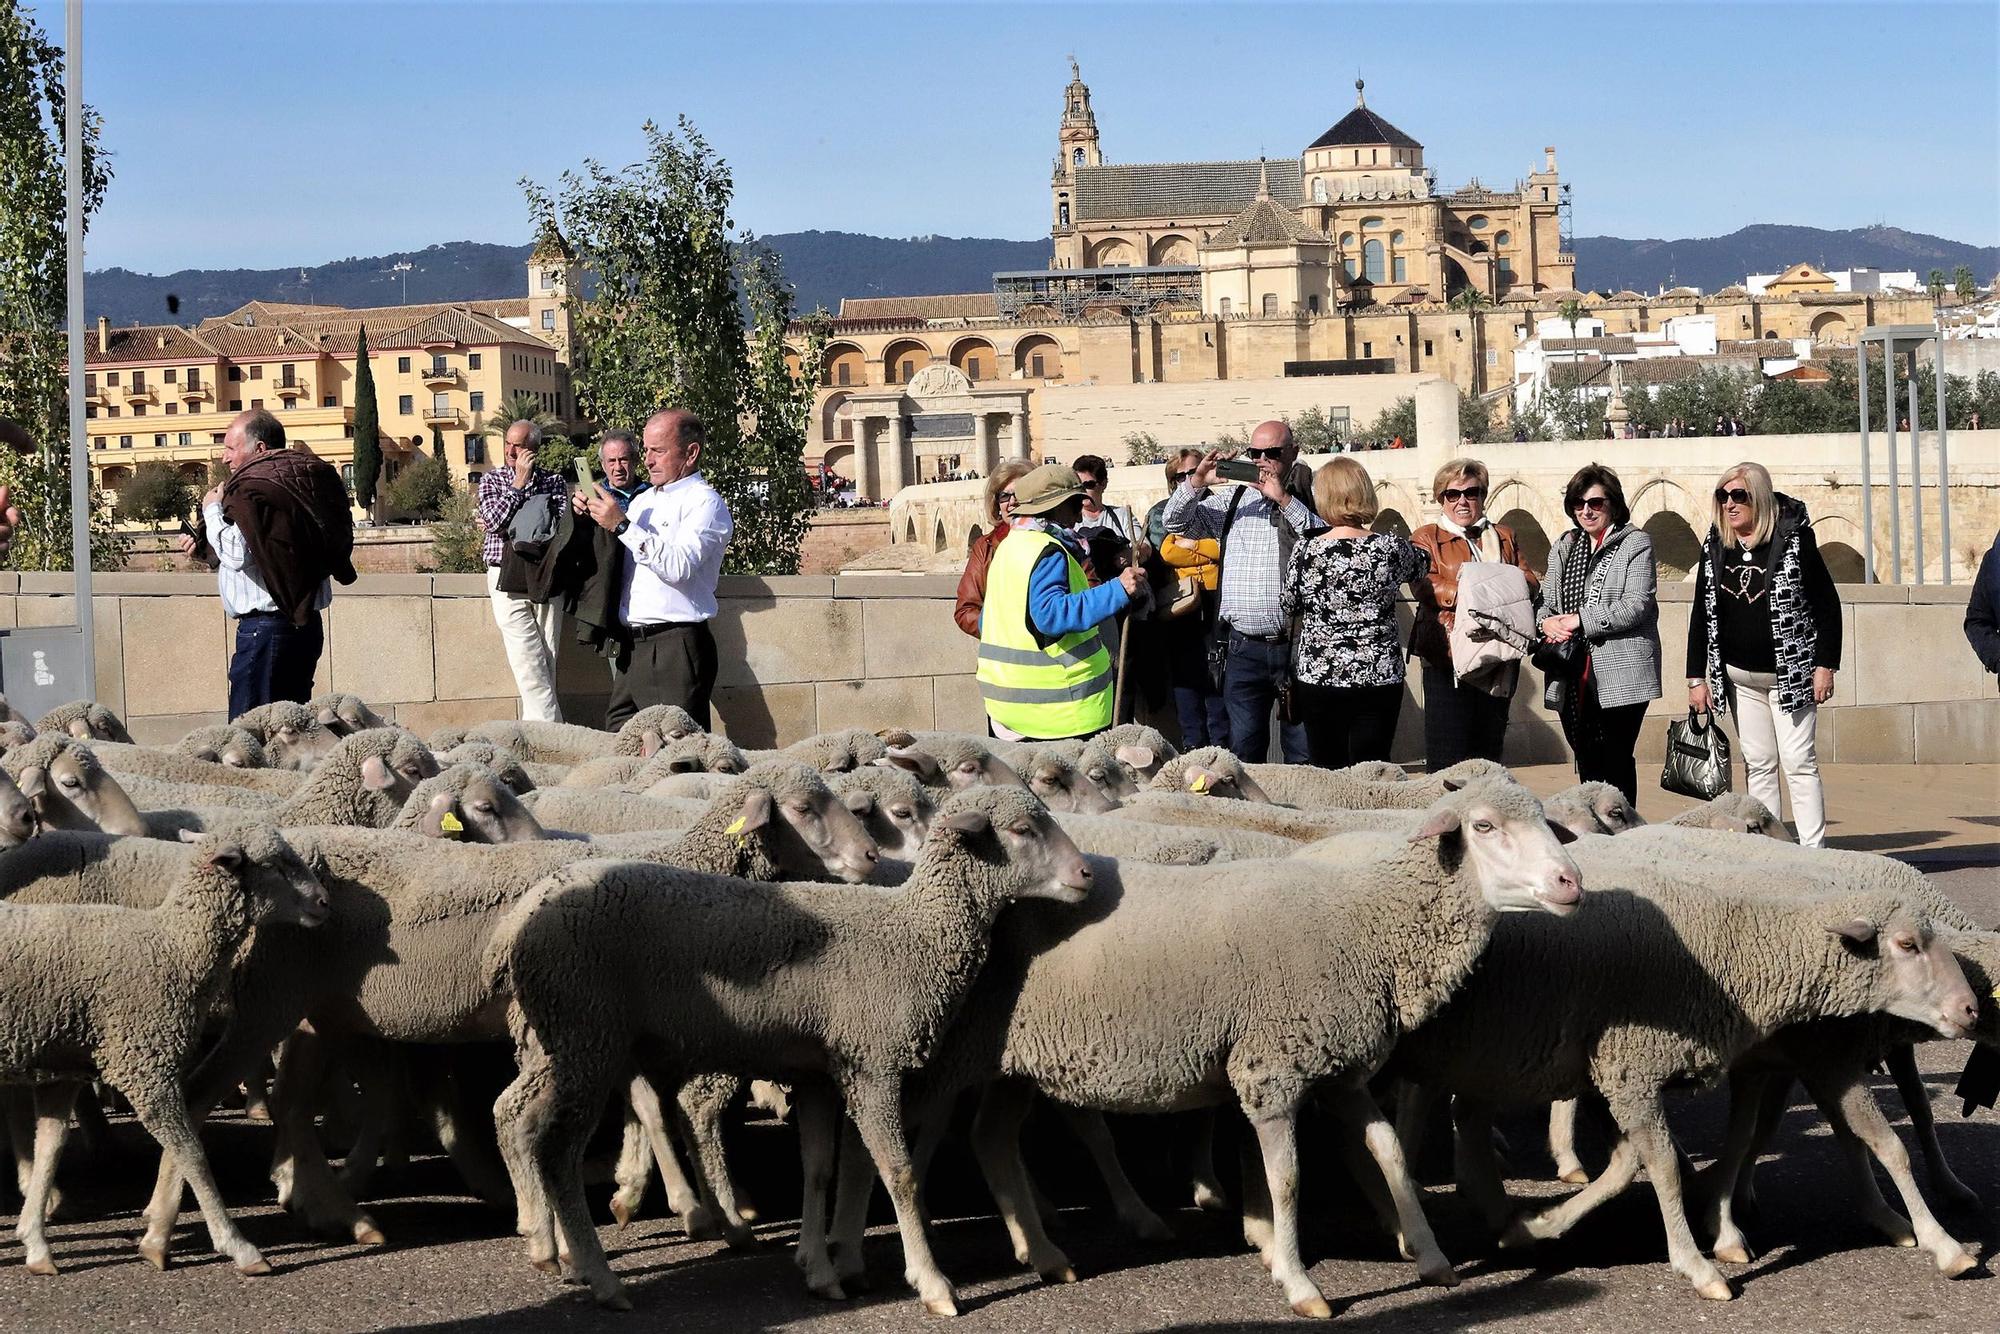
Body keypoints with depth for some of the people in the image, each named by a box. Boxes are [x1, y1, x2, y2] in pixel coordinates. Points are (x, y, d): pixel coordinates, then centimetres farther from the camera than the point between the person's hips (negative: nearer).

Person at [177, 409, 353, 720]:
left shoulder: (253, 491, -13)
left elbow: (237, 554, -22)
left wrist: (213, 510, -7)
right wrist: (204, 547, 16)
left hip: (267, 627, -10)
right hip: (304, 624, 10)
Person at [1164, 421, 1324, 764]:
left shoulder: (1307, 503, 3)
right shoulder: (1233, 503, 13)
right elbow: (1176, 523, 11)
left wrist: (1284, 499, -16)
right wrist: (1197, 482, -5)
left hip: (1294, 646, -3)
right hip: (1244, 649, 3)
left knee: (1303, 754, 1)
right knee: (1244, 751, 6)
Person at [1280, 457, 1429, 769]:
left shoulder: (1306, 551, -8)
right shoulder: (1390, 547, -6)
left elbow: (1288, 606, 6)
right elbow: (1422, 565, 16)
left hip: (1317, 678, 0)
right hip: (1379, 680, 0)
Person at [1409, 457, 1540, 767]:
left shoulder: (1504, 538, 20)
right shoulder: (1426, 538, 6)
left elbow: (1530, 581, 10)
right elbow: (1423, 585, -10)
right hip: (1447, 657, -4)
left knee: (1489, 751, 10)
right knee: (1447, 757, -6)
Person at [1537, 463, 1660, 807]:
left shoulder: (1635, 544, -1)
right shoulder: (1563, 549, 19)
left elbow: (1637, 604, -12)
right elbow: (1546, 601, 17)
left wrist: (1581, 620, -15)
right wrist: (1547, 622, -7)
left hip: (1620, 677, -6)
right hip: (1574, 678, 6)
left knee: (1617, 760, -5)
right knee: (1587, 764, 7)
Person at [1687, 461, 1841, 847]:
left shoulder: (1794, 540, -8)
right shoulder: (1715, 548, 6)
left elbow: (1827, 604, -5)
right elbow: (1701, 615, 10)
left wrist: (1825, 666, -10)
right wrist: (1696, 677, 6)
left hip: (1790, 674, -5)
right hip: (1738, 677, 5)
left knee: (1799, 763, -6)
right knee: (1757, 766, 7)